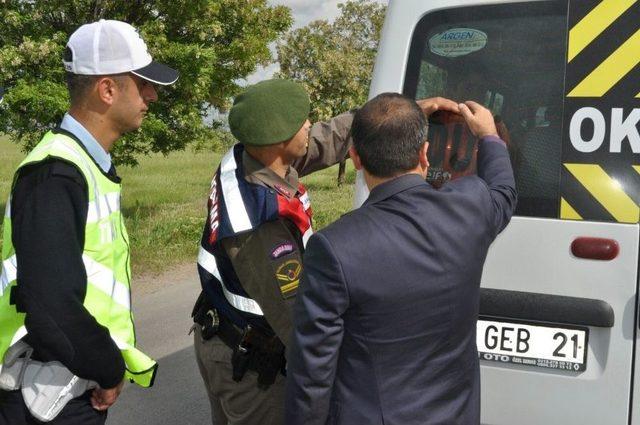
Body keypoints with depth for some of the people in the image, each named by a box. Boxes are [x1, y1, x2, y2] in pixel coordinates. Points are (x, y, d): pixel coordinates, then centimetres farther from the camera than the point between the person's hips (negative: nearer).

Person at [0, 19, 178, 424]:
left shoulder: (88, 162, 8)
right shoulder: (56, 174, -23)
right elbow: (52, 311, -30)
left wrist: (109, 359, 9)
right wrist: (109, 369, -16)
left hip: (82, 387, 9)